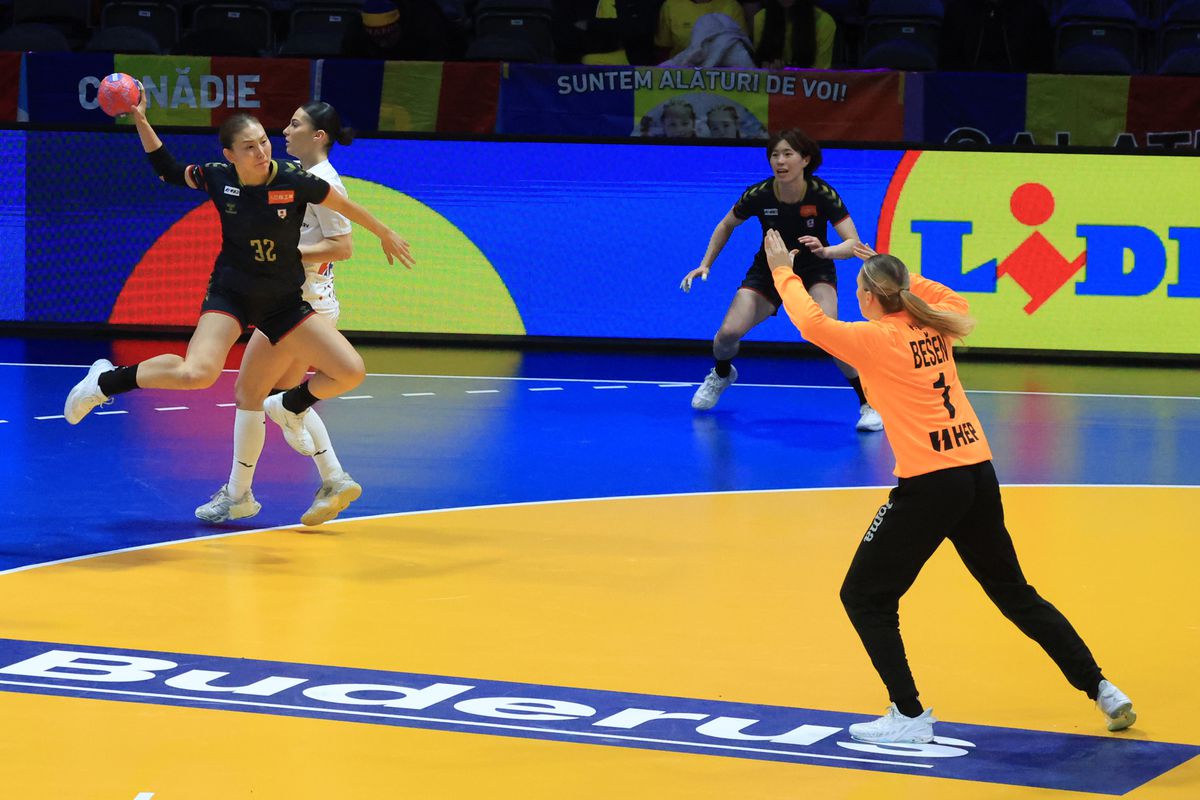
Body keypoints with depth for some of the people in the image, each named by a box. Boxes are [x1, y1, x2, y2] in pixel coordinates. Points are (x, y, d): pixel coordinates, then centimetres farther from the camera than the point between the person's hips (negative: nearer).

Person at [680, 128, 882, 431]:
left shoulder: (822, 195, -26)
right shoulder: (758, 195, -20)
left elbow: (853, 243, -30)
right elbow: (726, 226, 1)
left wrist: (825, 250, -49)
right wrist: (705, 264, -6)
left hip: (815, 271, -2)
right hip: (769, 270, 2)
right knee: (729, 332, -14)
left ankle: (868, 403, -12)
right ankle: (722, 374, 25)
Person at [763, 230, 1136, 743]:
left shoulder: (875, 339, -9)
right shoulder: (934, 329, 10)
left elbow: (811, 321, -4)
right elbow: (954, 303, 33)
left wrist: (784, 272, 12)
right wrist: (894, 273, 33)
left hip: (929, 485, -7)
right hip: (979, 473, 7)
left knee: (865, 597, 7)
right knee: (1015, 593, 19)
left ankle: (910, 716, 0)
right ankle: (1102, 690, 18)